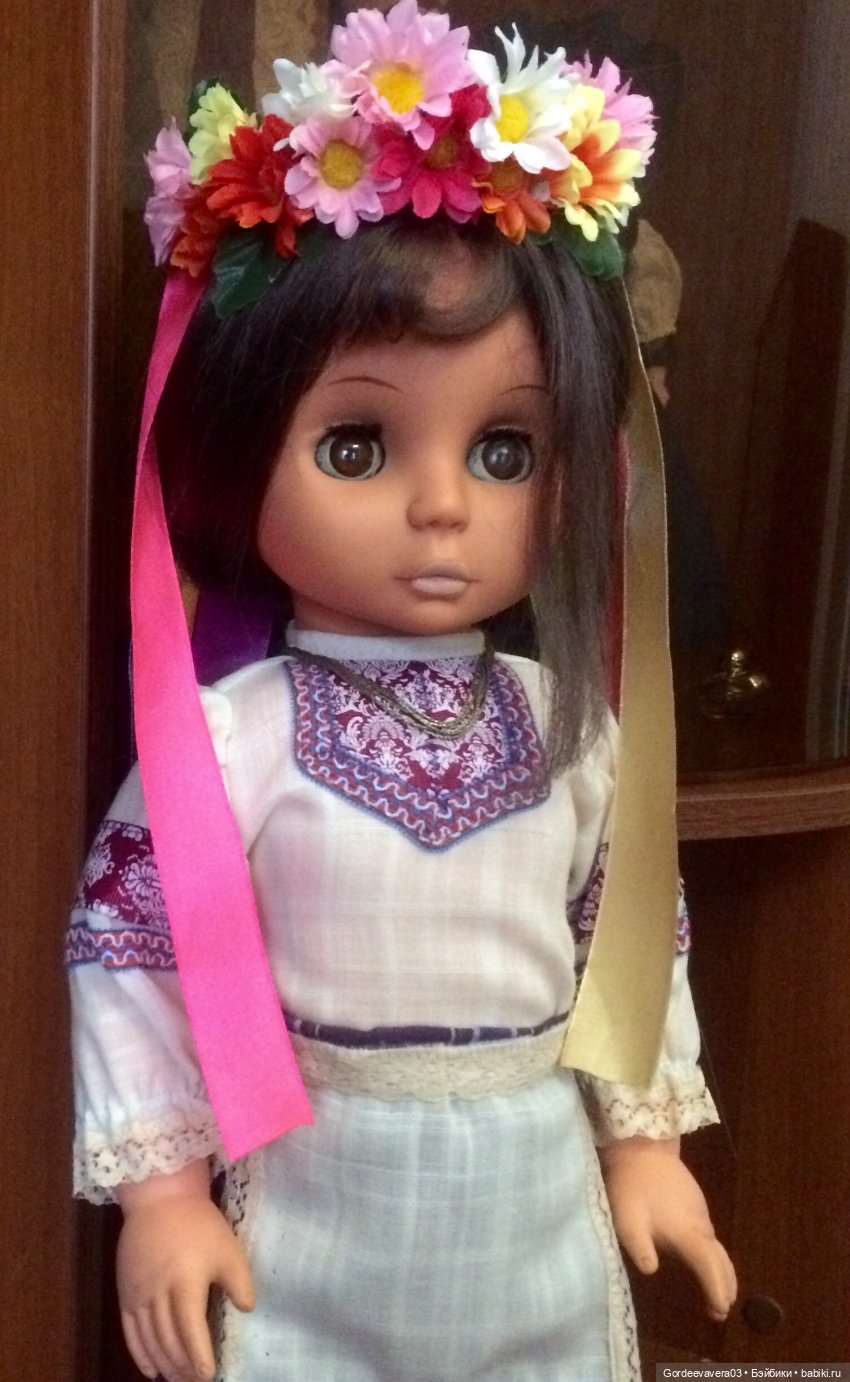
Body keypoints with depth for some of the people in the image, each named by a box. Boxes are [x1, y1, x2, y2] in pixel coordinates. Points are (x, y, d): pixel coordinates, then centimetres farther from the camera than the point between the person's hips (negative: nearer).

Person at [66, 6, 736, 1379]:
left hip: (542, 1215, 4)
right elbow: (126, 937, -11)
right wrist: (161, 1190, -7)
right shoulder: (240, 731, -18)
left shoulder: (565, 723, -5)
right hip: (317, 1214, -3)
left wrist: (646, 1136, 10)